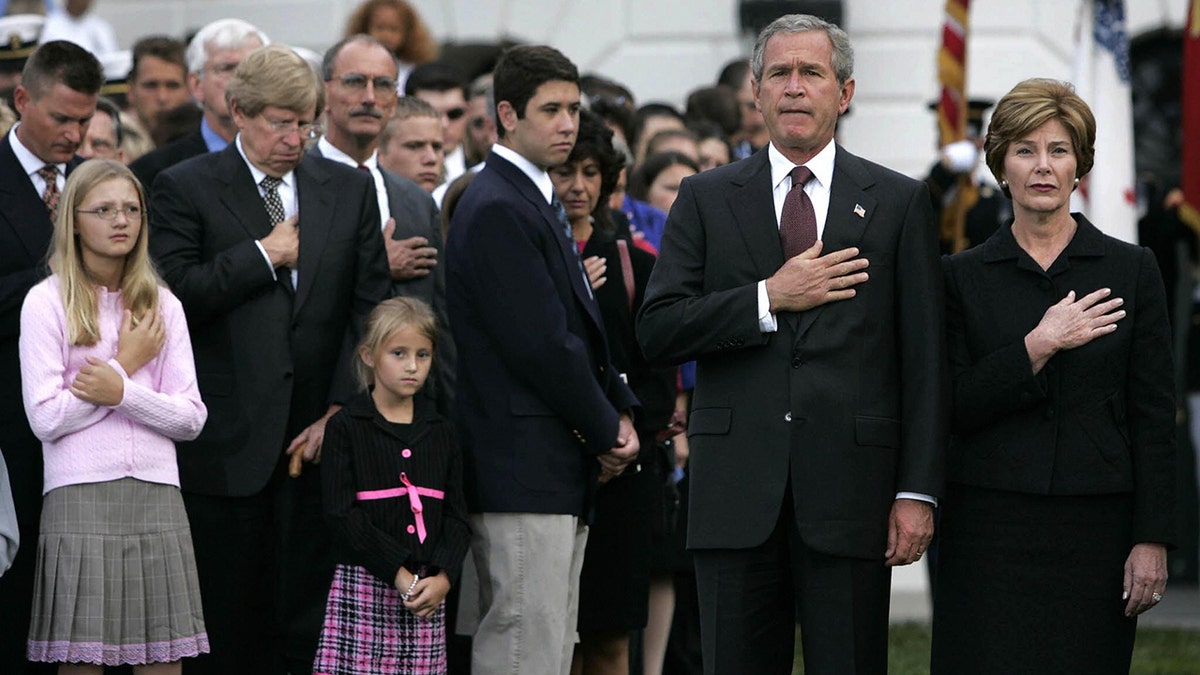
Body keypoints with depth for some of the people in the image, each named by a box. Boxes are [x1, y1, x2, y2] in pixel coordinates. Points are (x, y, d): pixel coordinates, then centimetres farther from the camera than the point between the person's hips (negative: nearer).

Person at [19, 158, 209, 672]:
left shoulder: (161, 304, 12)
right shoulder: (47, 302, 0)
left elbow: (192, 418, 5)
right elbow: (45, 418, -9)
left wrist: (122, 392, -10)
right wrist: (127, 364, -4)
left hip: (156, 496, 3)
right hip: (79, 497, -3)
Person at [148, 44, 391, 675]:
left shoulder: (349, 189, 13)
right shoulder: (184, 189, 3)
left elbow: (370, 308, 8)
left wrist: (340, 409, -2)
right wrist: (263, 256, -9)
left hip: (318, 437, 2)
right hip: (226, 444, -2)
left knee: (311, 624, -1)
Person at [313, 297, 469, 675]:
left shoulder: (441, 434, 13)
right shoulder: (345, 427, 0)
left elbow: (456, 516, 9)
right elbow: (343, 515, -8)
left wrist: (442, 577, -8)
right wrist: (398, 574, -13)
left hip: (428, 589, 4)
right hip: (364, 584, -4)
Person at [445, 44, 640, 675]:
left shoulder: (533, 200, 19)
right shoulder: (498, 210, -14)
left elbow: (580, 329, 23)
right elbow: (539, 344, -18)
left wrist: (620, 411, 7)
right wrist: (606, 433, -8)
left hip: (558, 475, 11)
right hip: (522, 471, -11)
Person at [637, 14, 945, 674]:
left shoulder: (899, 203, 7)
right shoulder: (707, 198, 10)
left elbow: (924, 360, 3)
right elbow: (657, 329, 1)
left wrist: (918, 492, -4)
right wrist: (770, 298, -9)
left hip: (850, 494, -1)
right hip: (736, 492, 1)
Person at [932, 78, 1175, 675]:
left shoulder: (1132, 271, 5)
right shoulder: (963, 277, 6)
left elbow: (1154, 418, 3)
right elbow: (956, 408, -1)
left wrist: (1152, 540, -4)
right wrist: (1038, 346, -14)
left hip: (1096, 529, 0)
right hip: (990, 529, 0)